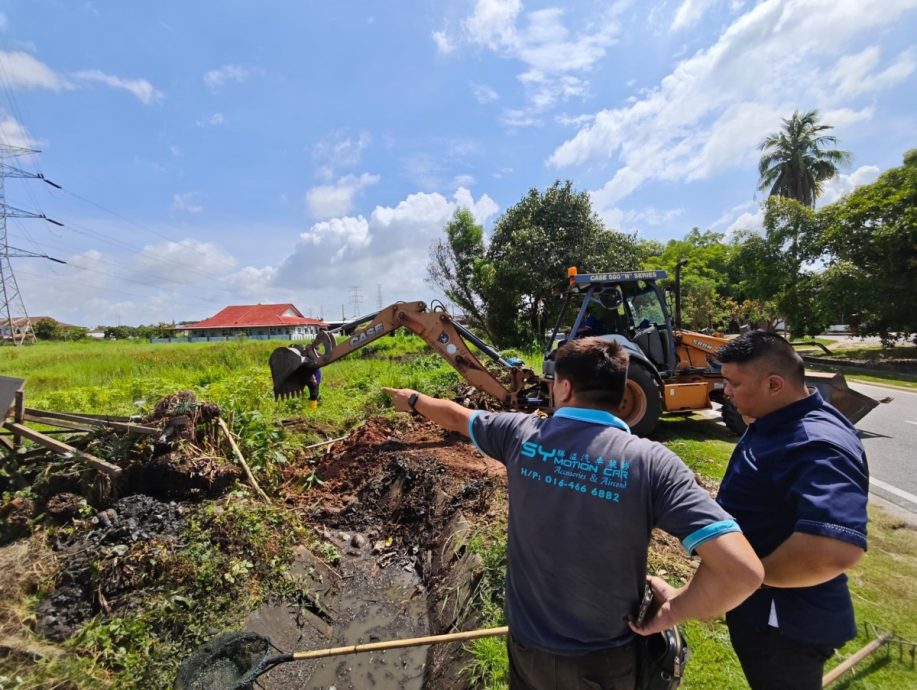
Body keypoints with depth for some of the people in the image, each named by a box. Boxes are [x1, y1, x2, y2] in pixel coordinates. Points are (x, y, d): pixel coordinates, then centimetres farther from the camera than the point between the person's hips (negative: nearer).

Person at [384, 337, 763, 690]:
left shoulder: (522, 433, -14)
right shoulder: (651, 461, -21)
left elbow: (455, 416, 4)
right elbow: (742, 571, -27)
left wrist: (414, 400, 24)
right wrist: (672, 611, -10)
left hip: (527, 646, 2)